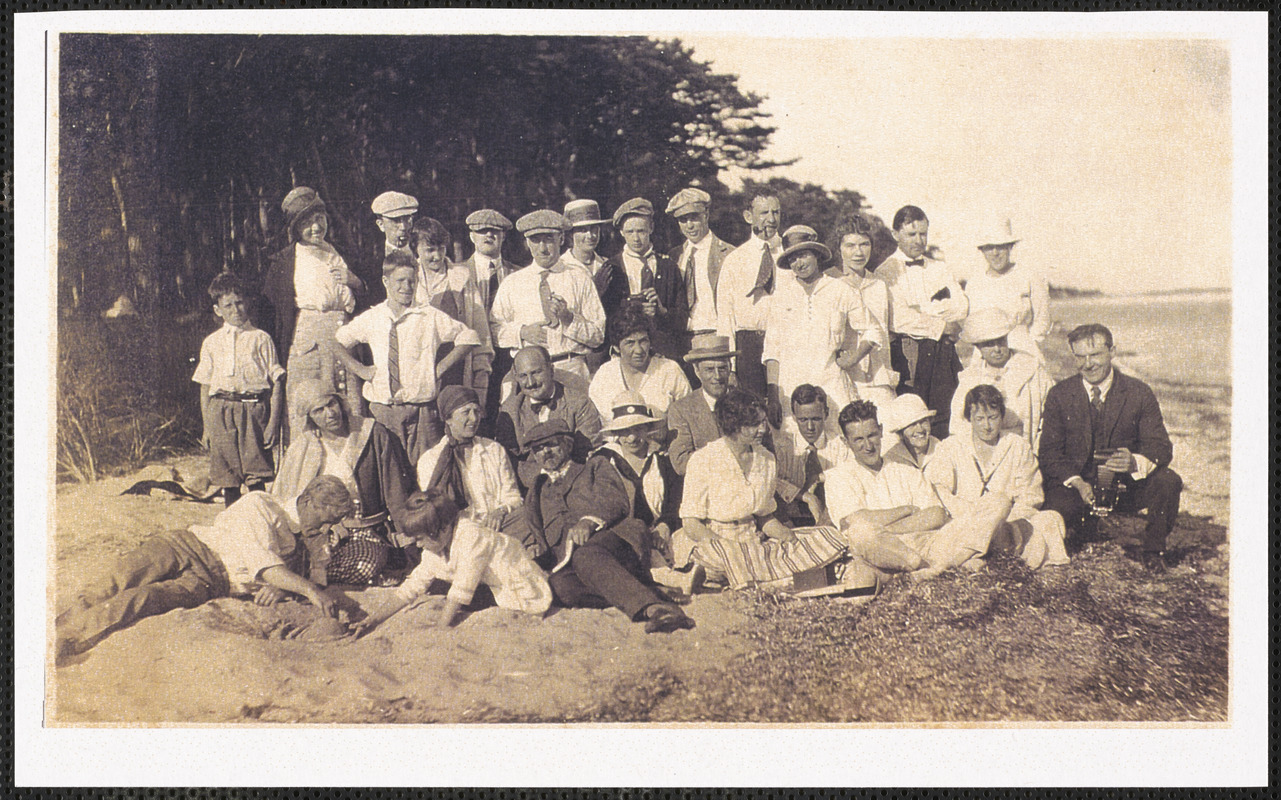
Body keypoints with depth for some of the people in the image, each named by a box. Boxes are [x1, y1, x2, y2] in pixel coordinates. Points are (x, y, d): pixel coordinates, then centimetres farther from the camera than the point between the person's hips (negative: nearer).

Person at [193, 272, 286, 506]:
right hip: (221, 409, 2)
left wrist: (273, 422, -5)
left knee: (256, 476, -6)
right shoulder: (211, 342, 13)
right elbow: (205, 386, 14)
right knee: (227, 477, 4)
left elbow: (276, 382, 3)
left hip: (254, 408, -2)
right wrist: (206, 426, 9)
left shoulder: (260, 339, 6)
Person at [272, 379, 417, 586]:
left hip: (371, 532, -2)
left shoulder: (373, 435, 1)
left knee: (365, 567, -31)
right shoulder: (302, 448, 7)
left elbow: (397, 490, 2)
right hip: (325, 533, 2)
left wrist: (407, 539, -2)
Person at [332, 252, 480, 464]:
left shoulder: (431, 317, -2)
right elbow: (337, 341, 20)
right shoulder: (371, 318, 5)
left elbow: (468, 337, 4)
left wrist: (441, 368, -3)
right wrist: (359, 369, 7)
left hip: (421, 409, -2)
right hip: (381, 407, 2)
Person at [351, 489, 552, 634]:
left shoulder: (471, 535, -27)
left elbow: (461, 591, -27)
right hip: (496, 594, 8)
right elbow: (409, 589, 0)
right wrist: (370, 621, -8)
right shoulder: (434, 550, -2)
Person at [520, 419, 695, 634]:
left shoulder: (596, 467, 25)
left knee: (585, 555, -41)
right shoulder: (535, 495, 37)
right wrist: (533, 549, 5)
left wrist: (589, 520, -14)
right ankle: (653, 606, -47)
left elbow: (614, 500, 6)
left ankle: (651, 607, -53)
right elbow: (535, 536, 31)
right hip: (566, 563, 2)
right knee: (560, 586, -37)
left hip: (607, 537, -2)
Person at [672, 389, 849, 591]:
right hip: (711, 542, -7)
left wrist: (786, 534, -9)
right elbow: (691, 523, -11)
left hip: (753, 540, 7)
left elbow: (765, 516, 14)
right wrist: (729, 548, -26)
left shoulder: (767, 460, 7)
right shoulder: (703, 461, -10)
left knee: (827, 537, -10)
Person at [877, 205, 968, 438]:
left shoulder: (940, 269, 19)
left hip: (943, 353, 5)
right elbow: (898, 319, -12)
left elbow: (962, 307, 6)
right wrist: (942, 325, -6)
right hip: (907, 355, -4)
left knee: (942, 418, 0)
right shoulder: (886, 272, 1)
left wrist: (928, 308, -9)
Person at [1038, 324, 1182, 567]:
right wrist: (1077, 483, -22)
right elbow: (1050, 453, -3)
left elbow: (1161, 447, -8)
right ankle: (1080, 529, 9)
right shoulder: (1059, 395, -2)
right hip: (1075, 486, -1)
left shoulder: (1139, 393, -3)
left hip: (1126, 485, 1)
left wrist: (1134, 462, -32)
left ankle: (1152, 548, -1)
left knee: (1169, 481, -27)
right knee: (1054, 513, -31)